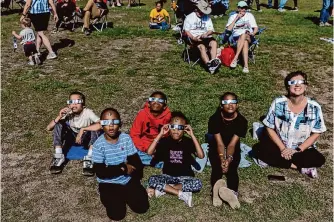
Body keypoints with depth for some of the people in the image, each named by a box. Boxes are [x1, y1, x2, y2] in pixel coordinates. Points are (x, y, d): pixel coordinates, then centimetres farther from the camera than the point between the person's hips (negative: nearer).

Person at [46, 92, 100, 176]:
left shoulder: (88, 112, -22)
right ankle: (59, 156, -22)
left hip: (86, 139, -3)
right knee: (59, 123, -19)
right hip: (72, 138, 3)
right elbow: (49, 128, -14)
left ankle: (89, 159, -34)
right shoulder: (67, 113, -13)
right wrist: (59, 117, -31)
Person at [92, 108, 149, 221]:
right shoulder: (99, 144, -14)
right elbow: (100, 172, -17)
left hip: (128, 180, 2)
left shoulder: (126, 138, -7)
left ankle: (125, 194, 19)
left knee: (142, 207, -9)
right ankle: (110, 197, 16)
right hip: (109, 183, -2)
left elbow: (137, 164, -7)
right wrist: (123, 168, -18)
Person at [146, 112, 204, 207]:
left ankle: (162, 189, -25)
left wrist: (192, 135, -22)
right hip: (168, 176, 1)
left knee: (197, 183, -31)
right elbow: (149, 152, -16)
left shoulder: (188, 142, -4)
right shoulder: (165, 141, -2)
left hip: (185, 177, 0)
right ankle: (182, 194, -26)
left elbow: (201, 155, -20)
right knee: (152, 179, -28)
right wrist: (160, 134, -18)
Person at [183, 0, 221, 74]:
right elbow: (186, 31, -2)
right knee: (202, 47, -34)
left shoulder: (207, 18, 17)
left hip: (205, 37, 4)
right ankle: (209, 65, -48)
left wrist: (207, 33, -14)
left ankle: (213, 62, -43)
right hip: (194, 38, -4)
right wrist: (193, 38, -21)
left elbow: (211, 30, 11)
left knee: (214, 43, -28)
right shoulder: (189, 17, 6)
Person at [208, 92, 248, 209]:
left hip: (234, 150, 1)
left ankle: (233, 192, -49)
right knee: (217, 168, -29)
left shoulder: (241, 121, -17)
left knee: (232, 169, -27)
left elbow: (232, 144, -24)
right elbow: (219, 143, -25)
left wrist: (228, 159, -40)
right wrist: (222, 159, -40)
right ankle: (216, 191, -52)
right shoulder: (214, 119, -20)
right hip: (216, 149, -1)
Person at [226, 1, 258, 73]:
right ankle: (246, 66, -45)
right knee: (245, 42, -37)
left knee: (244, 35, -37)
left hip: (249, 37, 1)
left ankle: (235, 58, -43)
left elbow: (256, 28, 12)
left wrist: (253, 33, -11)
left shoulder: (249, 15, 18)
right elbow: (229, 29, -1)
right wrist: (236, 18, -4)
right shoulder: (233, 16, 14)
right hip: (237, 38, 0)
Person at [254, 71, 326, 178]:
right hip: (279, 145, 2)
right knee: (261, 150, -27)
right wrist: (282, 148, -15)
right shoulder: (278, 103, -13)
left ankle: (282, 161, -16)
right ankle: (302, 167, -20)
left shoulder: (314, 107, -13)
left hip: (303, 148, -1)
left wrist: (297, 150, -16)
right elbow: (269, 128, -7)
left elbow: (316, 133, -7)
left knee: (319, 160, -27)